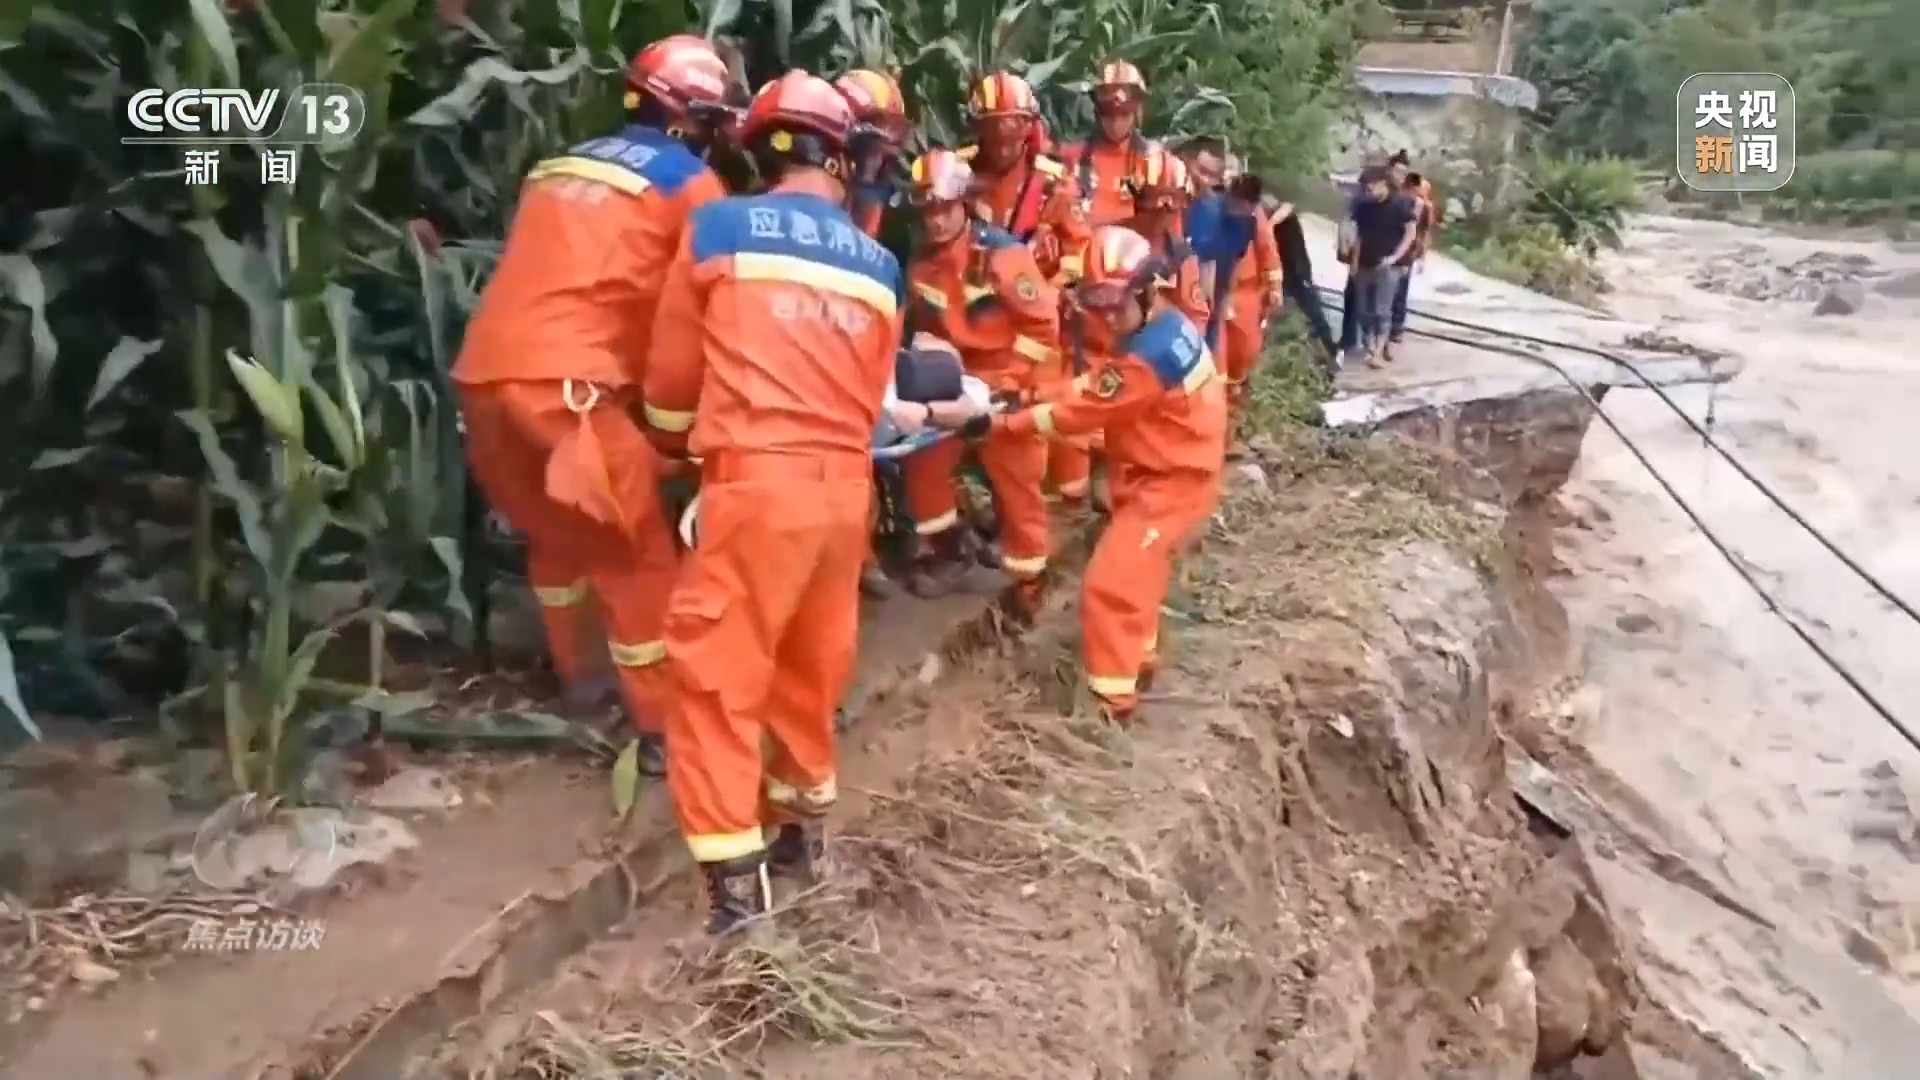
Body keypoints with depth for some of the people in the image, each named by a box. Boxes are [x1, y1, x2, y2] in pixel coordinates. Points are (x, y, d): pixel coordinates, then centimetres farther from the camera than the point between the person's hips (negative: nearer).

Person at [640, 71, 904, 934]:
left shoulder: (718, 227, 3)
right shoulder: (878, 266, 13)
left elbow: (673, 372, 11)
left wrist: (675, 449, 31)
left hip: (758, 481, -5)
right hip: (847, 486, 5)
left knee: (717, 673, 3)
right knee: (813, 663, 20)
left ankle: (735, 876, 3)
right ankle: (801, 820, 37)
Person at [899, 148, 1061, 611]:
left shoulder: (1002, 254, -19)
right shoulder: (921, 262, 2)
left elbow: (1043, 323, -18)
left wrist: (1011, 381, -17)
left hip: (1007, 381, -6)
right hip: (956, 380, 7)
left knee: (1016, 482, -1)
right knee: (922, 462, 4)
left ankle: (1029, 577, 14)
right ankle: (950, 548, 23)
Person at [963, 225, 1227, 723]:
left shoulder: (1152, 351, -30)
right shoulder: (1161, 325, 1)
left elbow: (1081, 411, -23)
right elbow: (1096, 383, 7)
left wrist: (999, 423, -16)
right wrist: (1034, 396, -6)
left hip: (1173, 480, -11)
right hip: (1160, 470, 11)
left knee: (1110, 581, -13)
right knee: (1135, 568, 27)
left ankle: (1113, 700, -3)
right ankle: (1140, 659, 47)